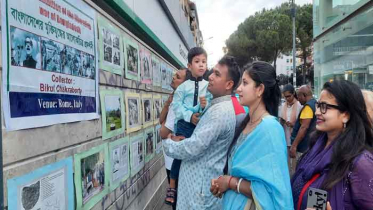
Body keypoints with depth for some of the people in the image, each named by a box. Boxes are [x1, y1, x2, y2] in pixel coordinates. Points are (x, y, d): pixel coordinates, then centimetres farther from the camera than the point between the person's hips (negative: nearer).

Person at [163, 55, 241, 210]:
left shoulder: (220, 111, -23)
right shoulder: (218, 106, 11)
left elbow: (193, 148, -26)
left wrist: (168, 143, -7)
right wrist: (180, 142, 1)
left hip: (201, 188, -9)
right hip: (201, 182, 9)